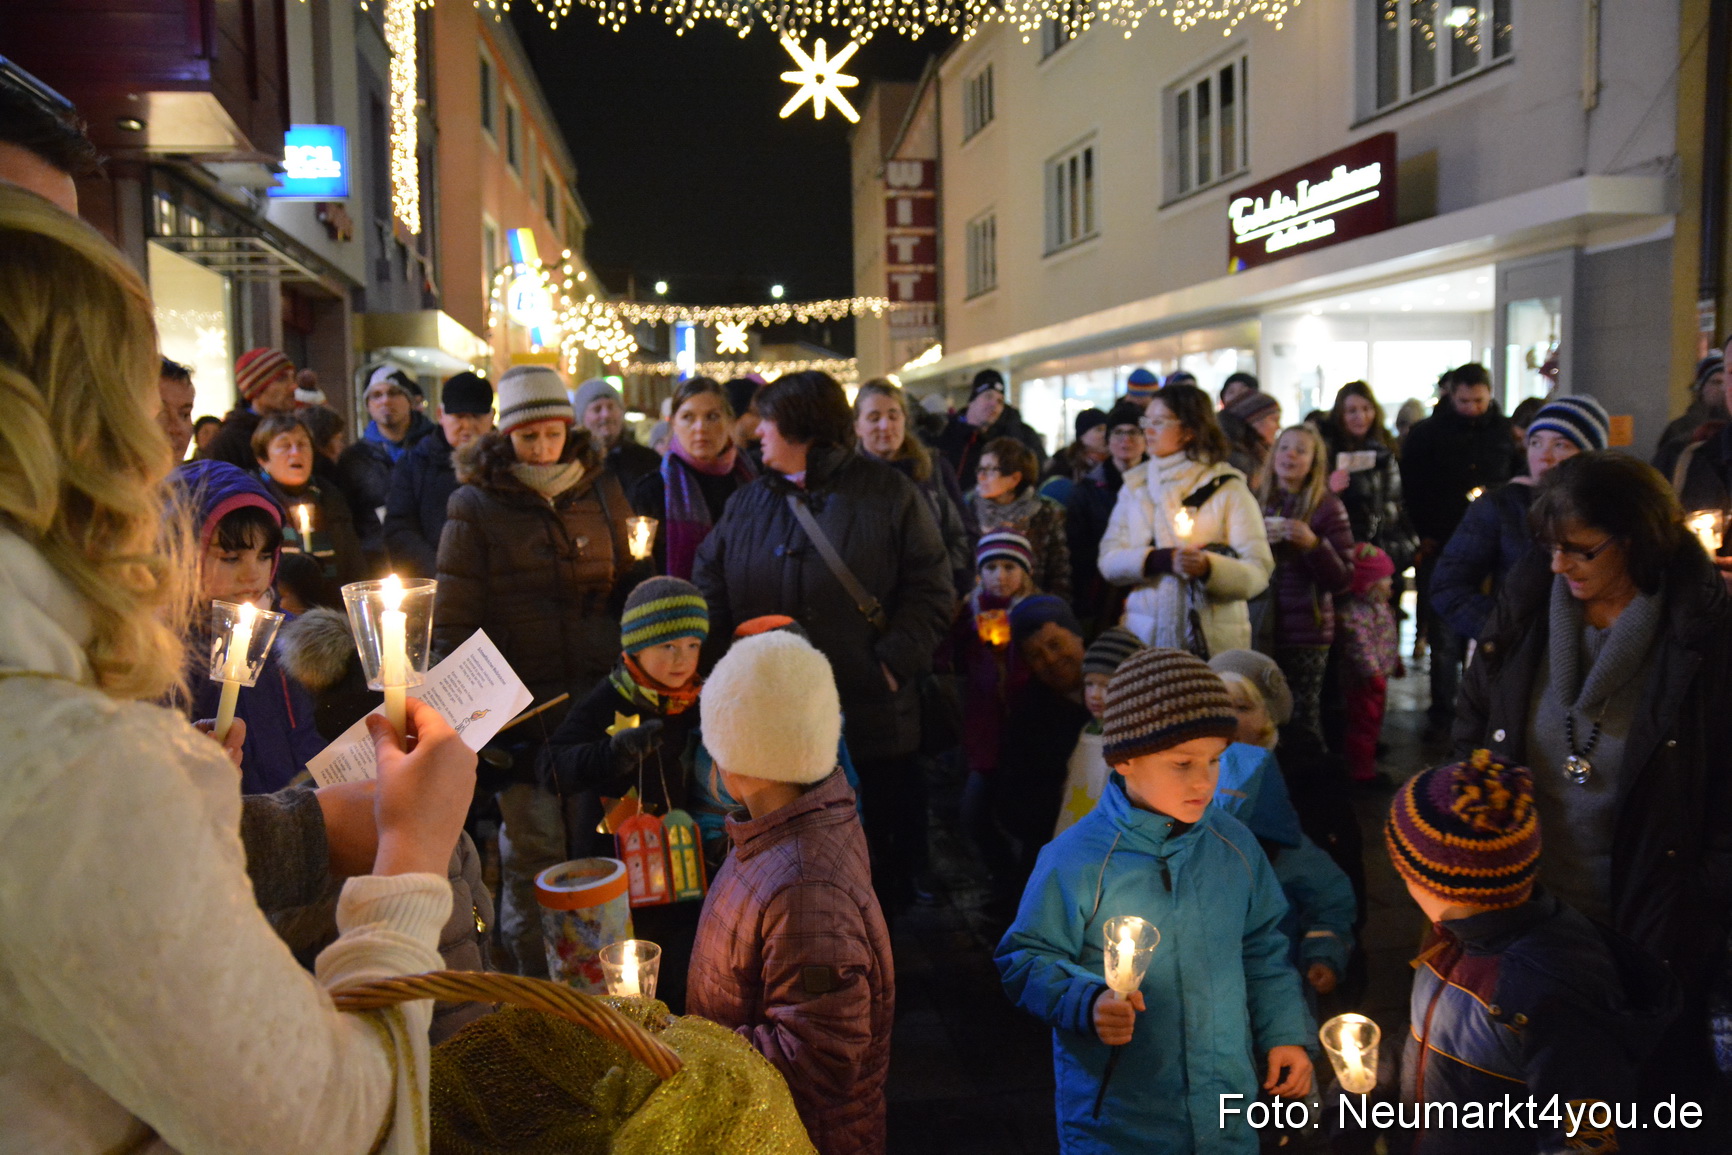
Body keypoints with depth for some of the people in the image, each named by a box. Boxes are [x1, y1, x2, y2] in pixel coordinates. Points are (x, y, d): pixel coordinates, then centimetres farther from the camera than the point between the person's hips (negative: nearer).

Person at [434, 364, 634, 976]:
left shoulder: (601, 493, 9)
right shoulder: (474, 506, 0)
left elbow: (629, 589, 15)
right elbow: (453, 621, -1)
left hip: (598, 699, 3)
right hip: (521, 707, -3)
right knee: (533, 858, 0)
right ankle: (532, 982, 16)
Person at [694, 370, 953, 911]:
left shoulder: (890, 495, 0)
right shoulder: (746, 502, 12)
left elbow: (930, 592, -3)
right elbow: (710, 593, 11)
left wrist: (894, 664, -14)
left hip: (872, 724, -3)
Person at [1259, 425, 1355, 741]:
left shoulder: (1327, 507, -2)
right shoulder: (1259, 501, 9)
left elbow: (1343, 581, -5)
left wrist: (1313, 544, -19)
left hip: (1306, 633, -3)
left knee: (1302, 719, -1)